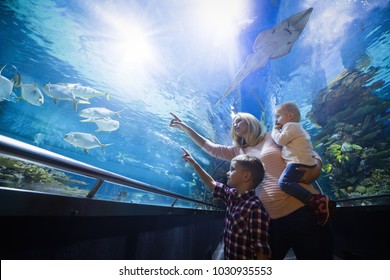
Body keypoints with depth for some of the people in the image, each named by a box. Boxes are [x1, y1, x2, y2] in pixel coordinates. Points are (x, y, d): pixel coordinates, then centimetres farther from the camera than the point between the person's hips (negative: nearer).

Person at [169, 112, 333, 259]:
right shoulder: (239, 151, 16)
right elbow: (211, 148, 13)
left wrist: (315, 170, -19)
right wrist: (185, 128, 12)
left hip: (302, 209, -3)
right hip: (269, 219, 4)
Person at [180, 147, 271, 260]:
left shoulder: (255, 208, -25)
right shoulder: (232, 195, -2)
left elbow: (261, 250, -24)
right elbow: (211, 183, 9)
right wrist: (192, 162, 13)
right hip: (228, 257, 7)